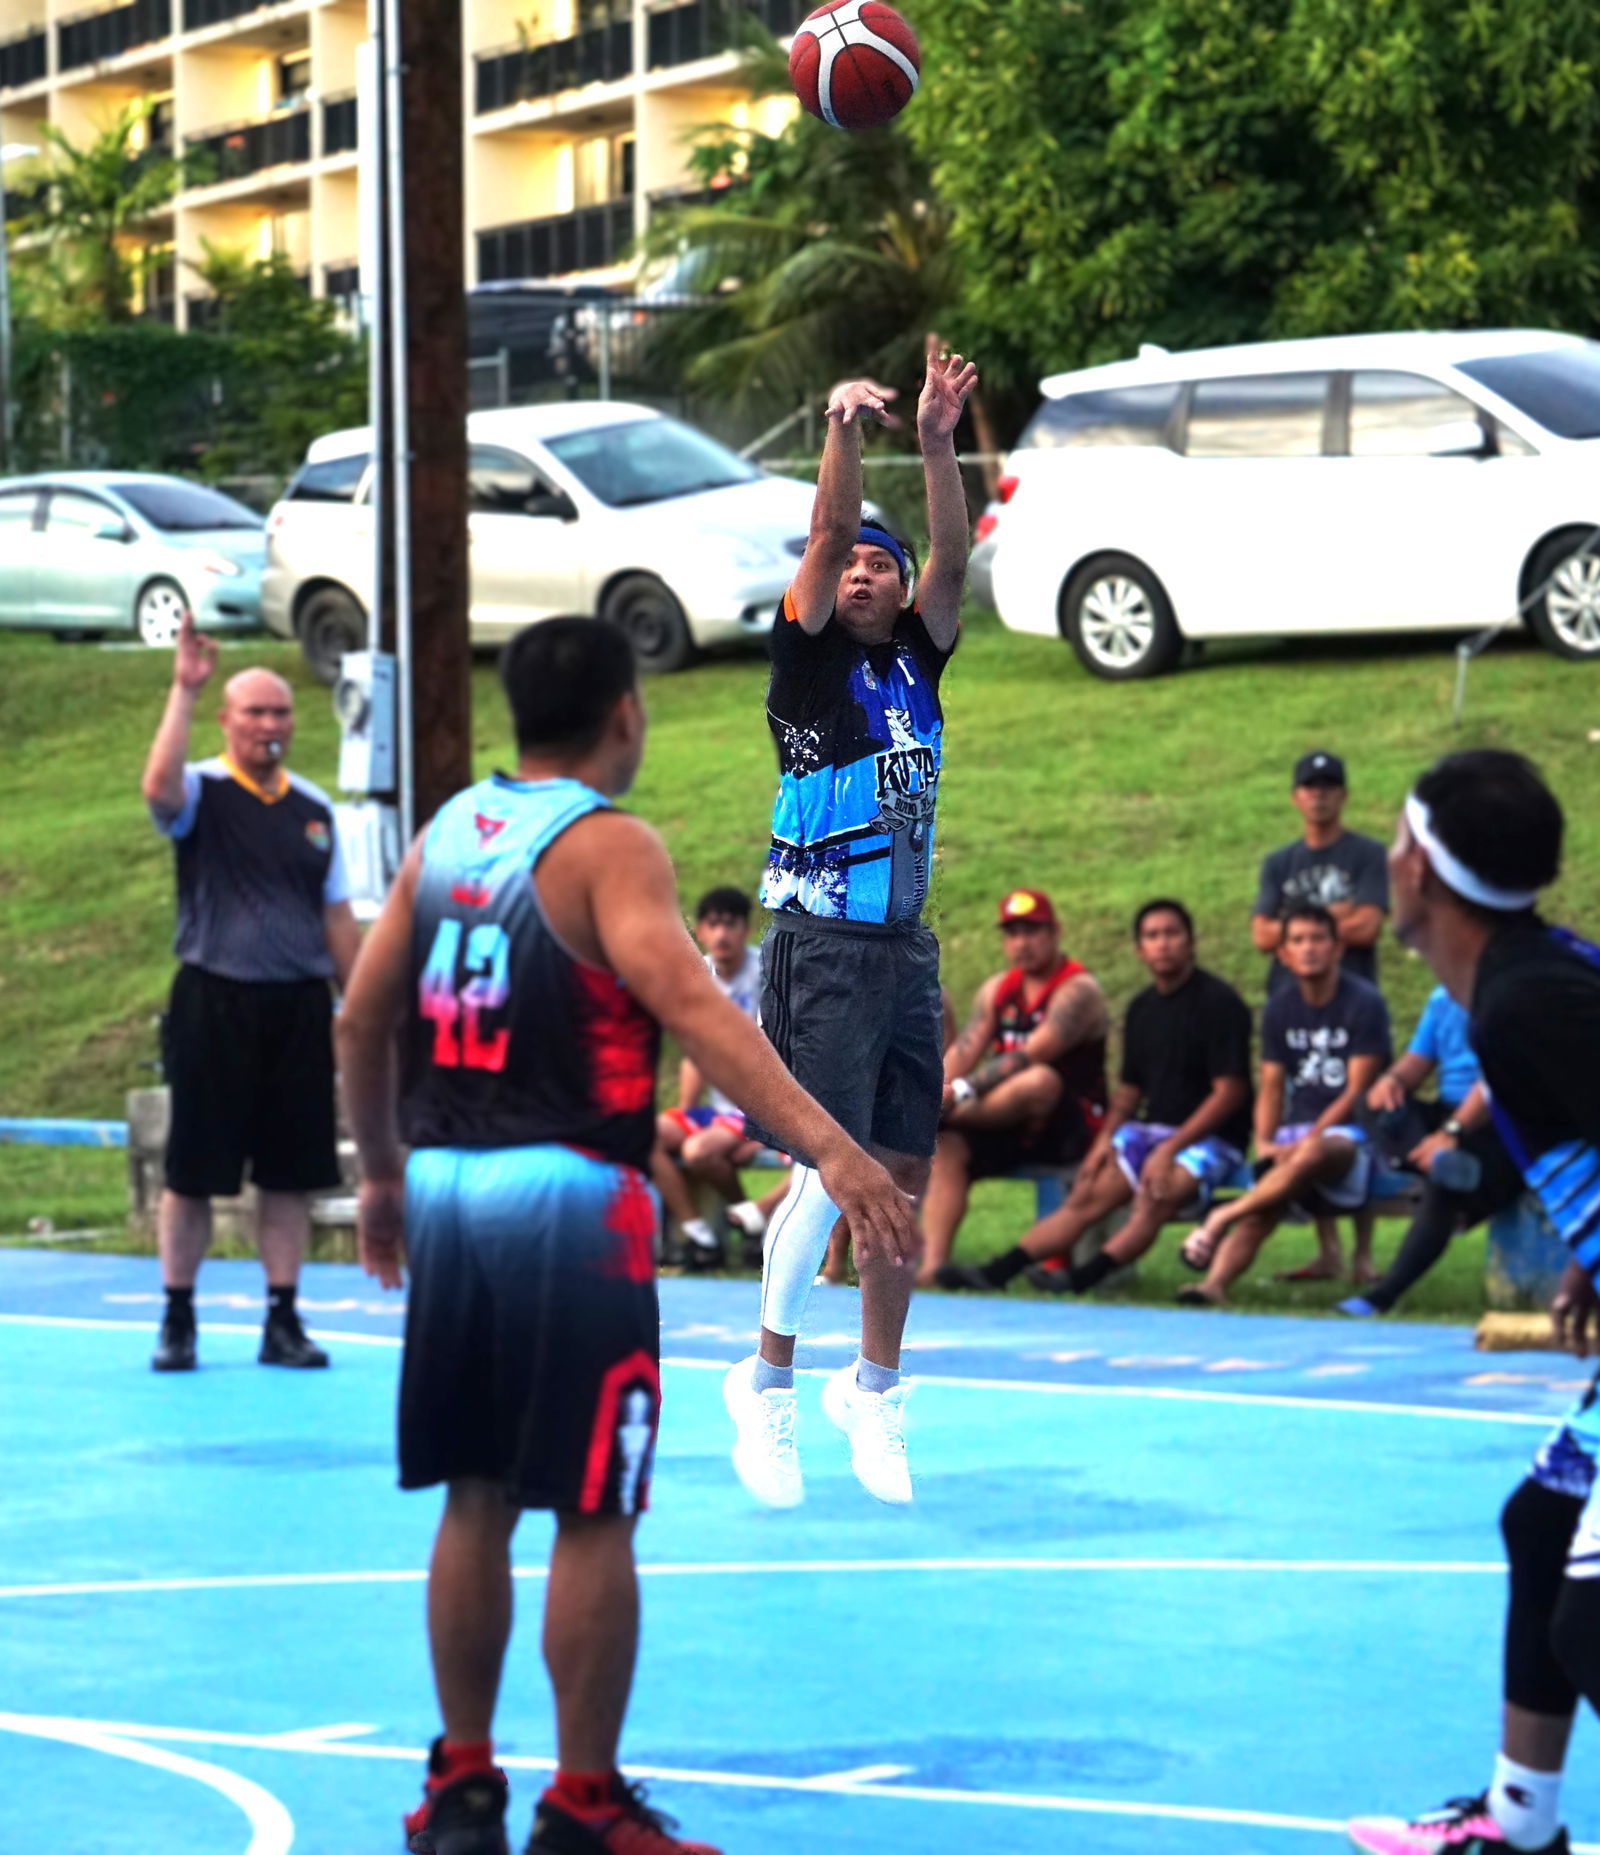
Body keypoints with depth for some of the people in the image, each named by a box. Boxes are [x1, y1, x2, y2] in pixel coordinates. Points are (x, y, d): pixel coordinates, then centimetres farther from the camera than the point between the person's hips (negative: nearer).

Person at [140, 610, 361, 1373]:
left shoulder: (314, 809, 11)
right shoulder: (200, 792, -2)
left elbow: (337, 916, 14)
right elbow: (157, 784, -28)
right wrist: (185, 688, -28)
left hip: (298, 1007, 4)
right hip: (215, 1003, -4)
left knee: (291, 1174, 5)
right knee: (192, 1173, 1)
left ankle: (282, 1323, 13)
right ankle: (177, 1322, 9)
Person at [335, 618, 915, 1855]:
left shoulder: (448, 831, 11)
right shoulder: (606, 845, -10)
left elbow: (362, 1021, 15)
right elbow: (688, 1004, -26)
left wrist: (384, 1173, 29)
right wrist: (828, 1145, -34)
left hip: (450, 1189, 7)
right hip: (566, 1198, -7)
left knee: (476, 1501, 15)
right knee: (594, 1516, 0)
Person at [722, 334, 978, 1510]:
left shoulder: (916, 660, 12)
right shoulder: (809, 660, 0)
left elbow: (953, 562, -2)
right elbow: (824, 542, -14)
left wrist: (939, 443, -13)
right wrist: (847, 433, -27)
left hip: (905, 947, 5)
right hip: (824, 945, -5)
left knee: (904, 1174, 6)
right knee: (833, 1170, -13)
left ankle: (875, 1390, 18)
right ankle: (768, 1382, 1)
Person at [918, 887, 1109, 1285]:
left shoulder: (1077, 990, -11)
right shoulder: (997, 990, 14)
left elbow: (1032, 1055, -24)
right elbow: (963, 1051, 5)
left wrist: (962, 1090, -32)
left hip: (1071, 1127, -7)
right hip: (1011, 1127, 7)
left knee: (1038, 1080, -37)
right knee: (946, 1148, -17)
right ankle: (933, 1263, -27)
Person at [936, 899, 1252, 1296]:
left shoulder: (1218, 1002, -9)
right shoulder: (1142, 1008, 14)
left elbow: (1229, 1092, -14)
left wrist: (1169, 1150, -19)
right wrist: (1106, 1137, 1)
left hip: (1210, 1138, -6)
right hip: (1149, 1129, 6)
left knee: (1155, 1196, -34)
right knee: (1088, 1196, -11)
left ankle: (1082, 1278, -44)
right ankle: (994, 1273, -21)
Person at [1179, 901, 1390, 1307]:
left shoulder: (1364, 1003, -5)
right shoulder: (1280, 1009, 12)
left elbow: (1358, 1090, -10)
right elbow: (1272, 1087, 10)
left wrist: (1310, 1138, -19)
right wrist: (1264, 1143, -8)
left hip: (1348, 1133, -5)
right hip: (1297, 1133, 5)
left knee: (1315, 1154, -40)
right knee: (1264, 1207, -23)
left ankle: (1222, 1217, -36)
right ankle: (1215, 1282, -45)